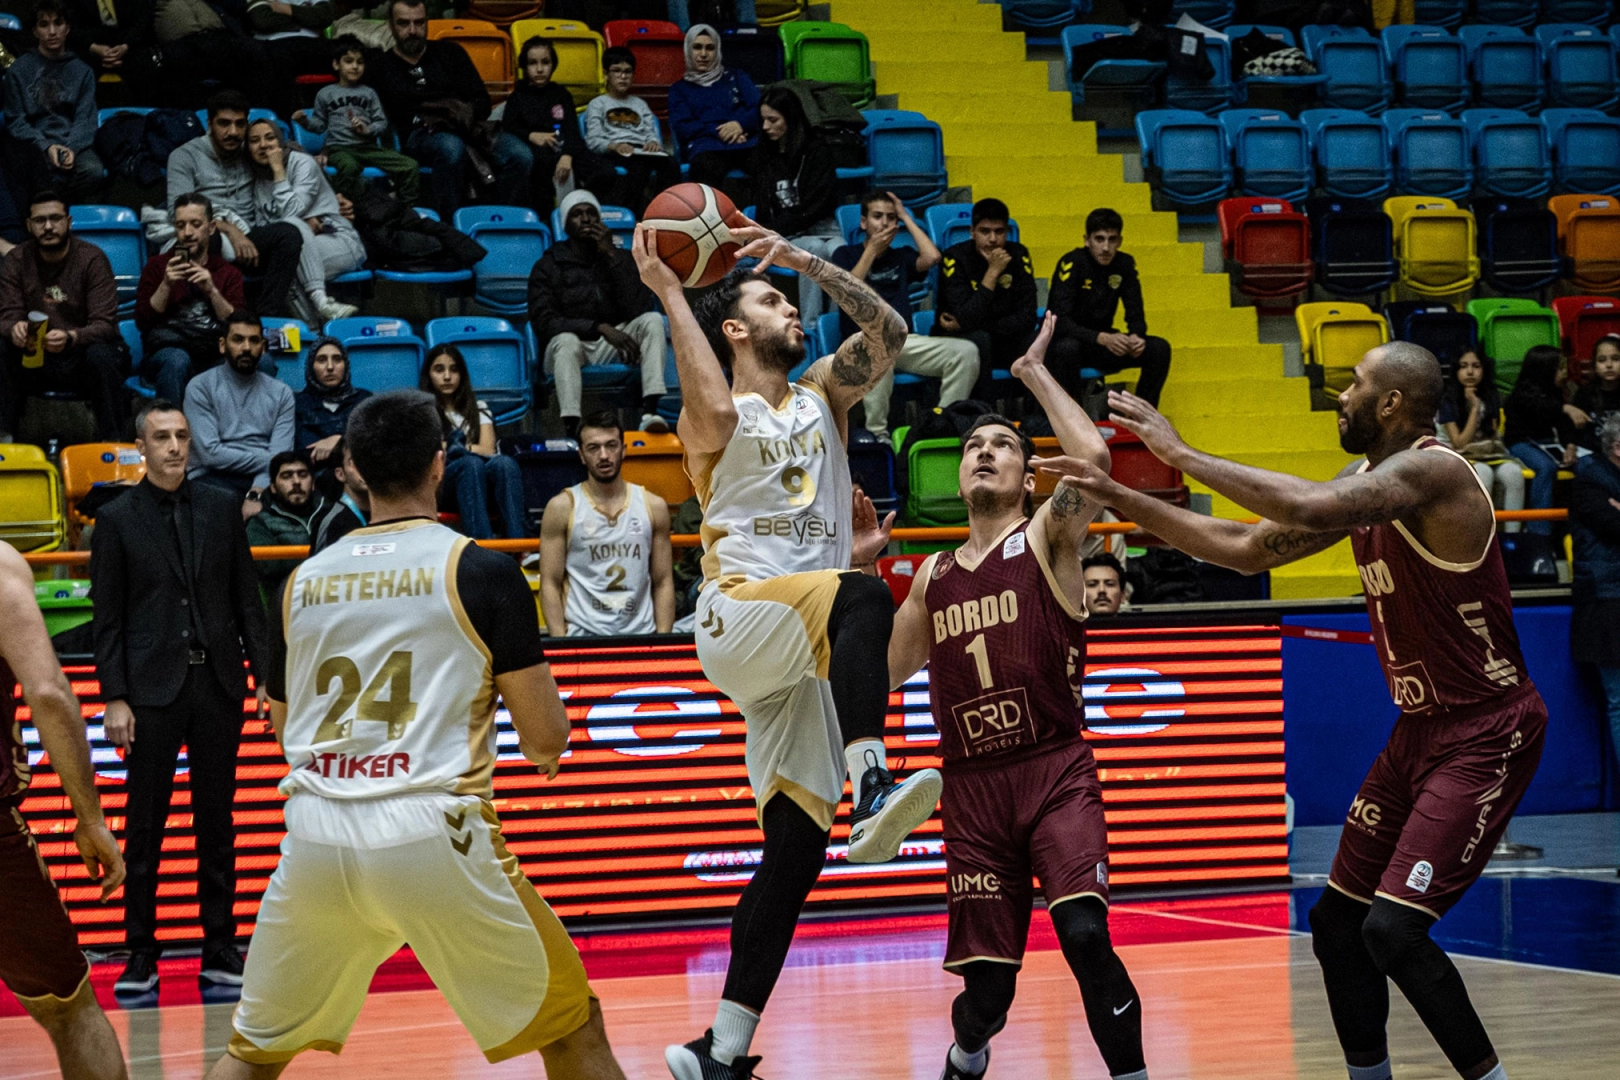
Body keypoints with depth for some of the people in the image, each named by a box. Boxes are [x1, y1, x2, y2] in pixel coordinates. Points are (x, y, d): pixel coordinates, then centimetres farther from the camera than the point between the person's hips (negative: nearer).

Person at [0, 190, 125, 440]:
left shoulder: (92, 259, -10)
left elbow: (104, 325, -17)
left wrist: (70, 338, -40)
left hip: (82, 353, -2)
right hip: (36, 358, 3)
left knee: (101, 357, -36)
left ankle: (112, 444, -26)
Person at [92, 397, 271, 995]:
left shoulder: (221, 508, 7)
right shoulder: (117, 519, 0)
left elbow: (247, 598, 9)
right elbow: (107, 619, -1)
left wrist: (265, 673, 2)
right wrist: (115, 699, -7)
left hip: (218, 682, 2)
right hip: (152, 688, -2)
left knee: (216, 822, 8)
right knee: (144, 827, 1)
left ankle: (220, 948, 15)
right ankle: (141, 953, 8)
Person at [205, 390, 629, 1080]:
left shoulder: (304, 579, 12)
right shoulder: (481, 570, 0)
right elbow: (546, 738, 1)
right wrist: (541, 744, 23)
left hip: (316, 840, 4)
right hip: (431, 835, -4)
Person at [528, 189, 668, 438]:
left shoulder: (620, 259, 10)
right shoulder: (548, 266, 2)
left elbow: (637, 310, -6)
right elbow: (543, 322, -12)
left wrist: (611, 256, -11)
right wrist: (600, 328, -25)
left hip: (611, 347, 3)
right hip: (571, 345, -3)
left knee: (652, 320, -21)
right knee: (566, 341, -36)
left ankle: (649, 411, -36)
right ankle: (573, 431, -53)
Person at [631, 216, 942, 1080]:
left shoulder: (823, 394, 22)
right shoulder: (714, 417, 6)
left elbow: (889, 334, 7)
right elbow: (719, 409, -20)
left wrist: (809, 262, 0)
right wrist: (669, 292, -13)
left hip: (806, 653, 6)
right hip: (737, 620, -5)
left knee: (795, 849, -2)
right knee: (862, 595, -36)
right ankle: (873, 792, -51)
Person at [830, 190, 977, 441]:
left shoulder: (901, 256, 22)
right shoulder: (845, 255, 13)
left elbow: (932, 257, 1)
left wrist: (907, 218, 9)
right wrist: (872, 250, -1)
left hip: (905, 341, 4)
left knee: (966, 351, -20)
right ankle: (878, 435, -34)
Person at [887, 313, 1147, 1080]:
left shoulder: (1047, 539, 1)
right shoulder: (933, 576, 15)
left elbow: (1092, 458, -19)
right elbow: (886, 673, 23)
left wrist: (1035, 372, -8)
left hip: (1056, 773, -4)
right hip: (971, 786, 4)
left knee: (1084, 932, -26)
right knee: (987, 980, 4)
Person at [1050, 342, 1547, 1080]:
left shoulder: (1431, 472, -21)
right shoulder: (1368, 482, 9)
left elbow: (1308, 509, -37)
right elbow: (1247, 549, 14)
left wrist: (1181, 453, -28)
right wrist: (1121, 500, 9)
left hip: (1485, 735, -10)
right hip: (1420, 729, 10)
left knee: (1393, 928, -18)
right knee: (1337, 920, 12)